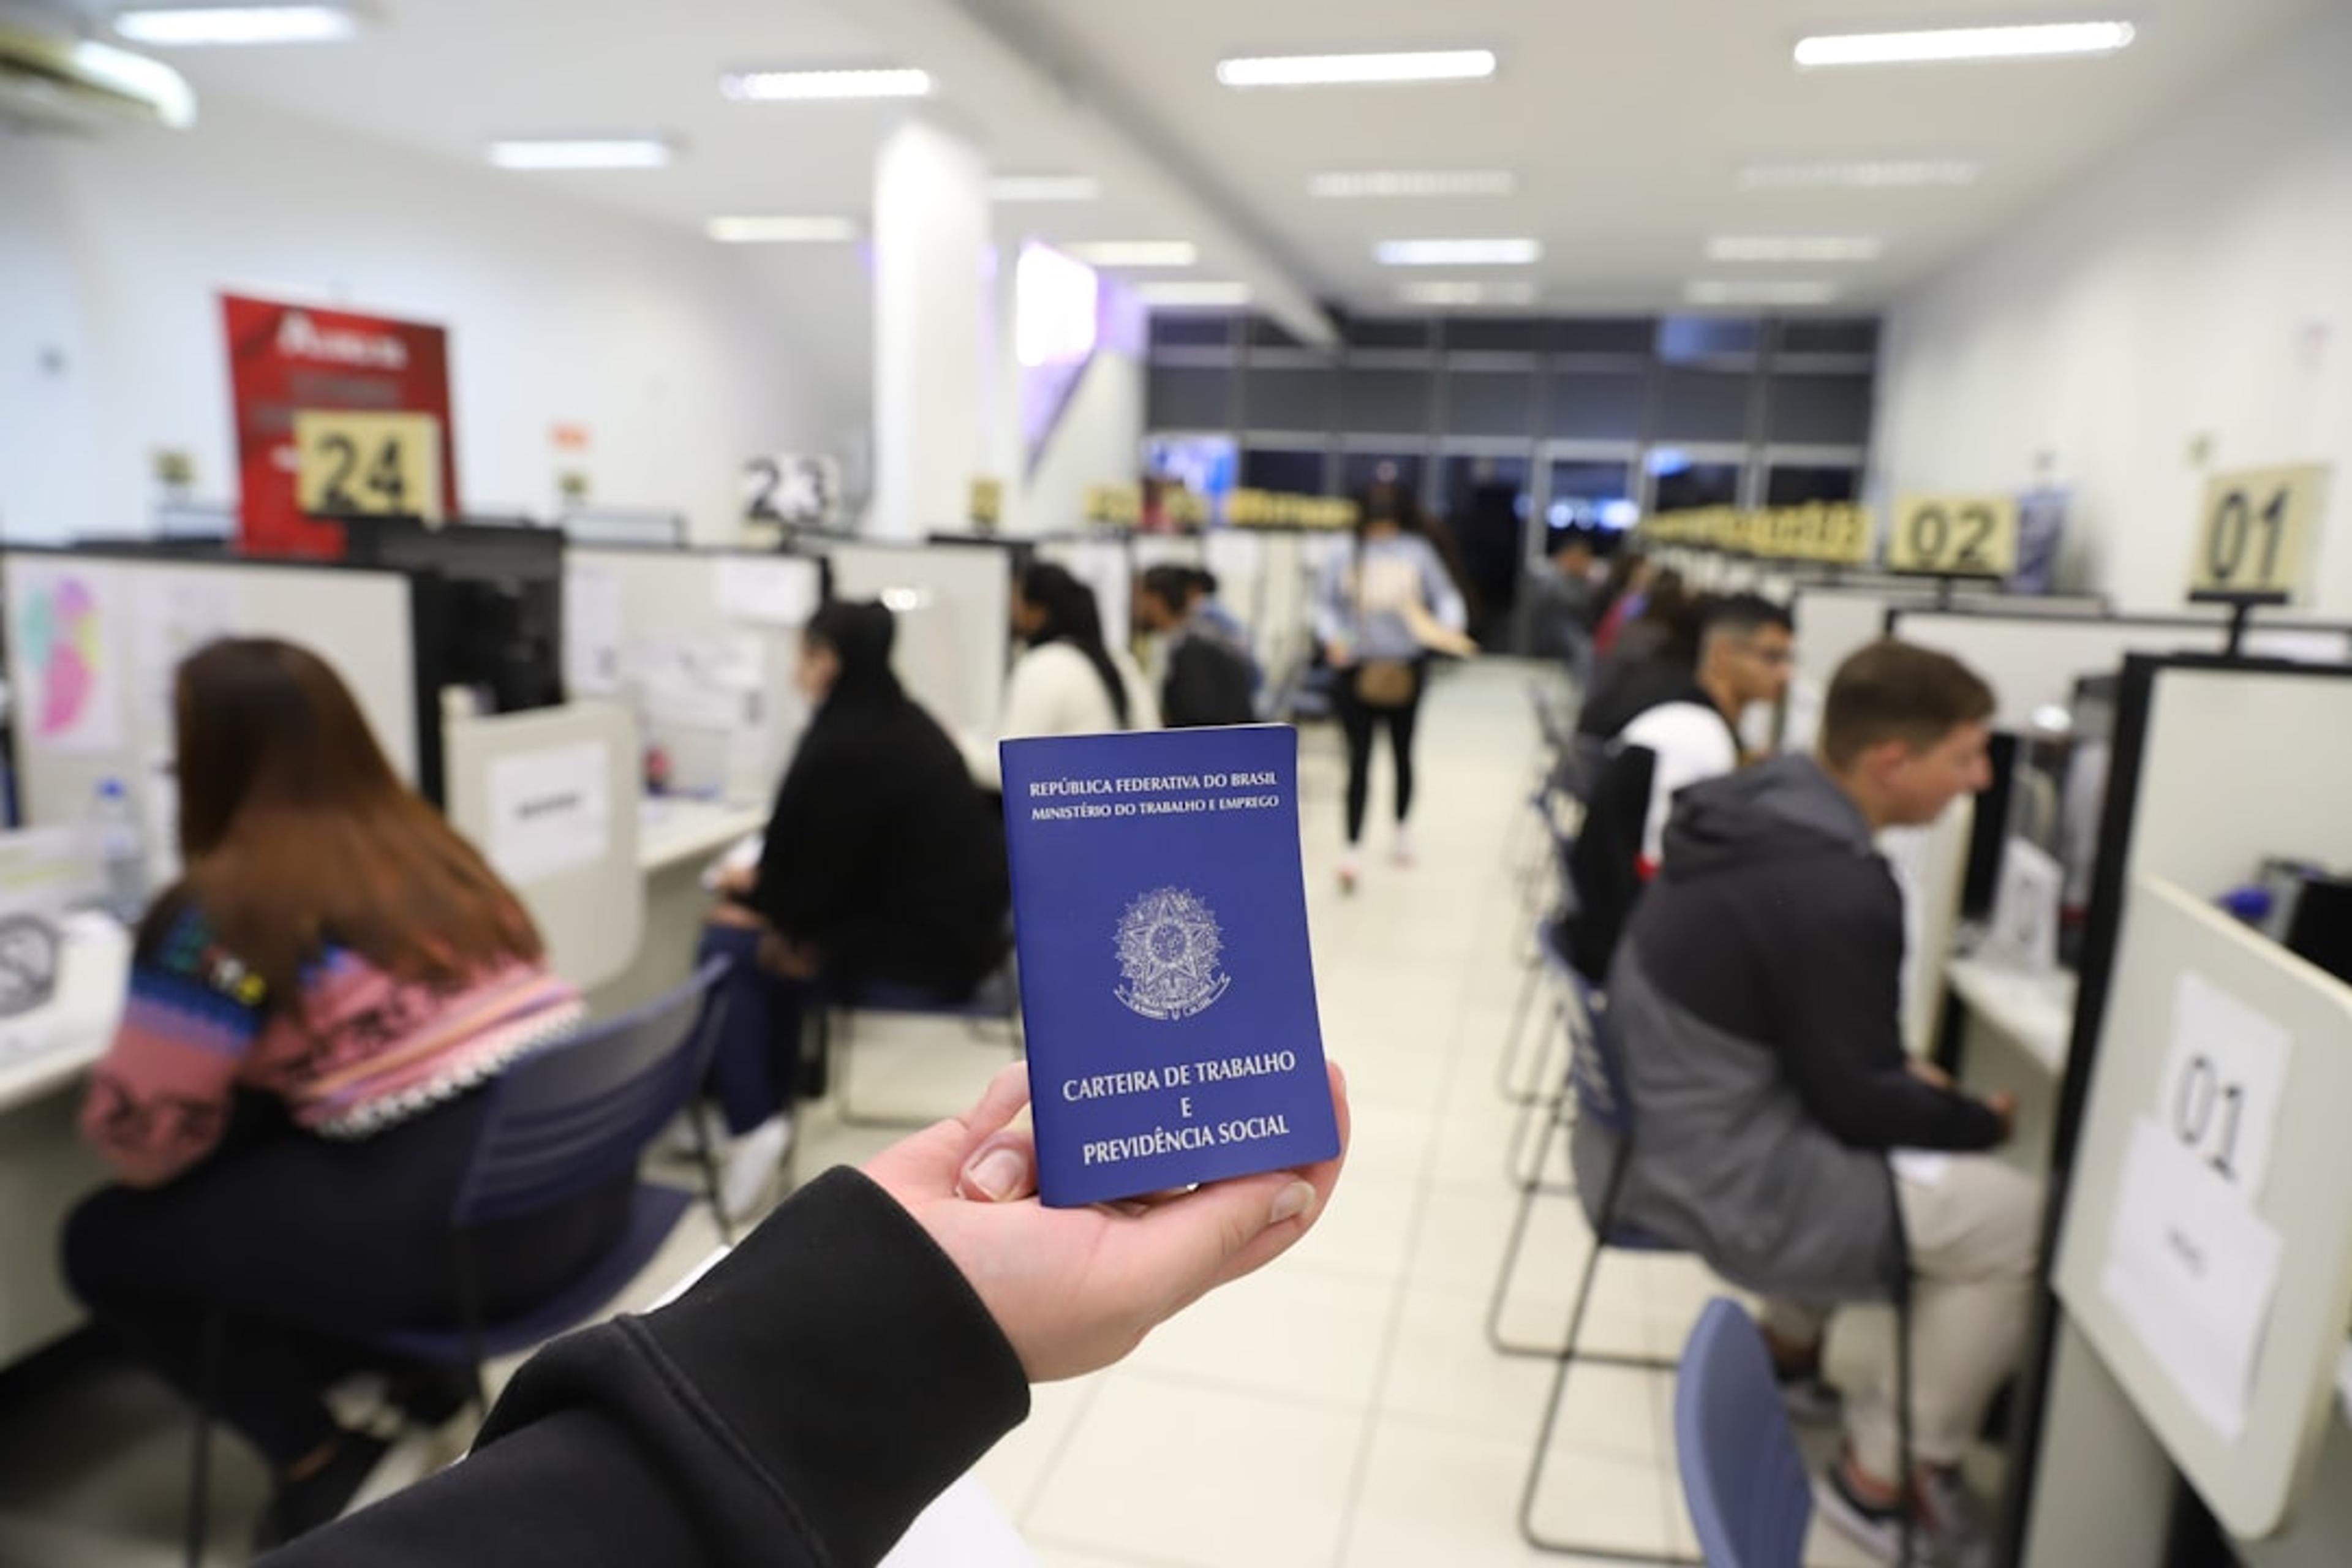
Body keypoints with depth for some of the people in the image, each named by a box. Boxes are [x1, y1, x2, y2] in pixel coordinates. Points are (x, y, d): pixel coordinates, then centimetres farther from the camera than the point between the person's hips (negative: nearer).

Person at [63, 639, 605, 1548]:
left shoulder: (224, 905, -9)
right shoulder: (428, 846, 11)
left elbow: (139, 1145, -1)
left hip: (455, 1233, -7)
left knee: (103, 1239, 14)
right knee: (261, 1139, 30)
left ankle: (322, 1464, 15)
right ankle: (415, 1367, 24)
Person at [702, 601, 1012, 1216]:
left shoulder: (845, 744, -20)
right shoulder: (903, 720, 9)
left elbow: (824, 852, -14)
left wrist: (760, 907, 5)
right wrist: (768, 886, 14)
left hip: (923, 942, -9)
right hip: (960, 918, 9)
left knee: (728, 949, 2)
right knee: (775, 936, 21)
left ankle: (752, 1123, 3)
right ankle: (770, 1103, 27)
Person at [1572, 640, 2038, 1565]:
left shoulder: (1755, 803, 1)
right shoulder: (1838, 888, -27)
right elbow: (1858, 1101, -16)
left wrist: (1903, 1078, 9)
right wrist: (1982, 1122, 2)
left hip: (1653, 1131, 9)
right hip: (1715, 1185, -9)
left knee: (1872, 1145, 28)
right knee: (2009, 1215, -1)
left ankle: (1789, 1346, 38)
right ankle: (1884, 1479, 13)